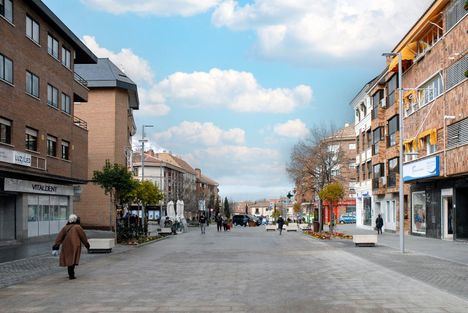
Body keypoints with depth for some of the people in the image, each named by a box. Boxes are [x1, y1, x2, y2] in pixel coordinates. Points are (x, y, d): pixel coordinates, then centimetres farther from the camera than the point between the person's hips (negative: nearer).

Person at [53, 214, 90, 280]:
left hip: (66, 246, 5)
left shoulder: (65, 227, 6)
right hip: (74, 246, -5)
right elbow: (83, 236, -1)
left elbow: (60, 236, 1)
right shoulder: (77, 227, -7)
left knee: (69, 259, 15)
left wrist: (56, 245, 0)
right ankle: (71, 275, -8)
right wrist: (87, 244, 11)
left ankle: (70, 274, 24)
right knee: (73, 260, -2)